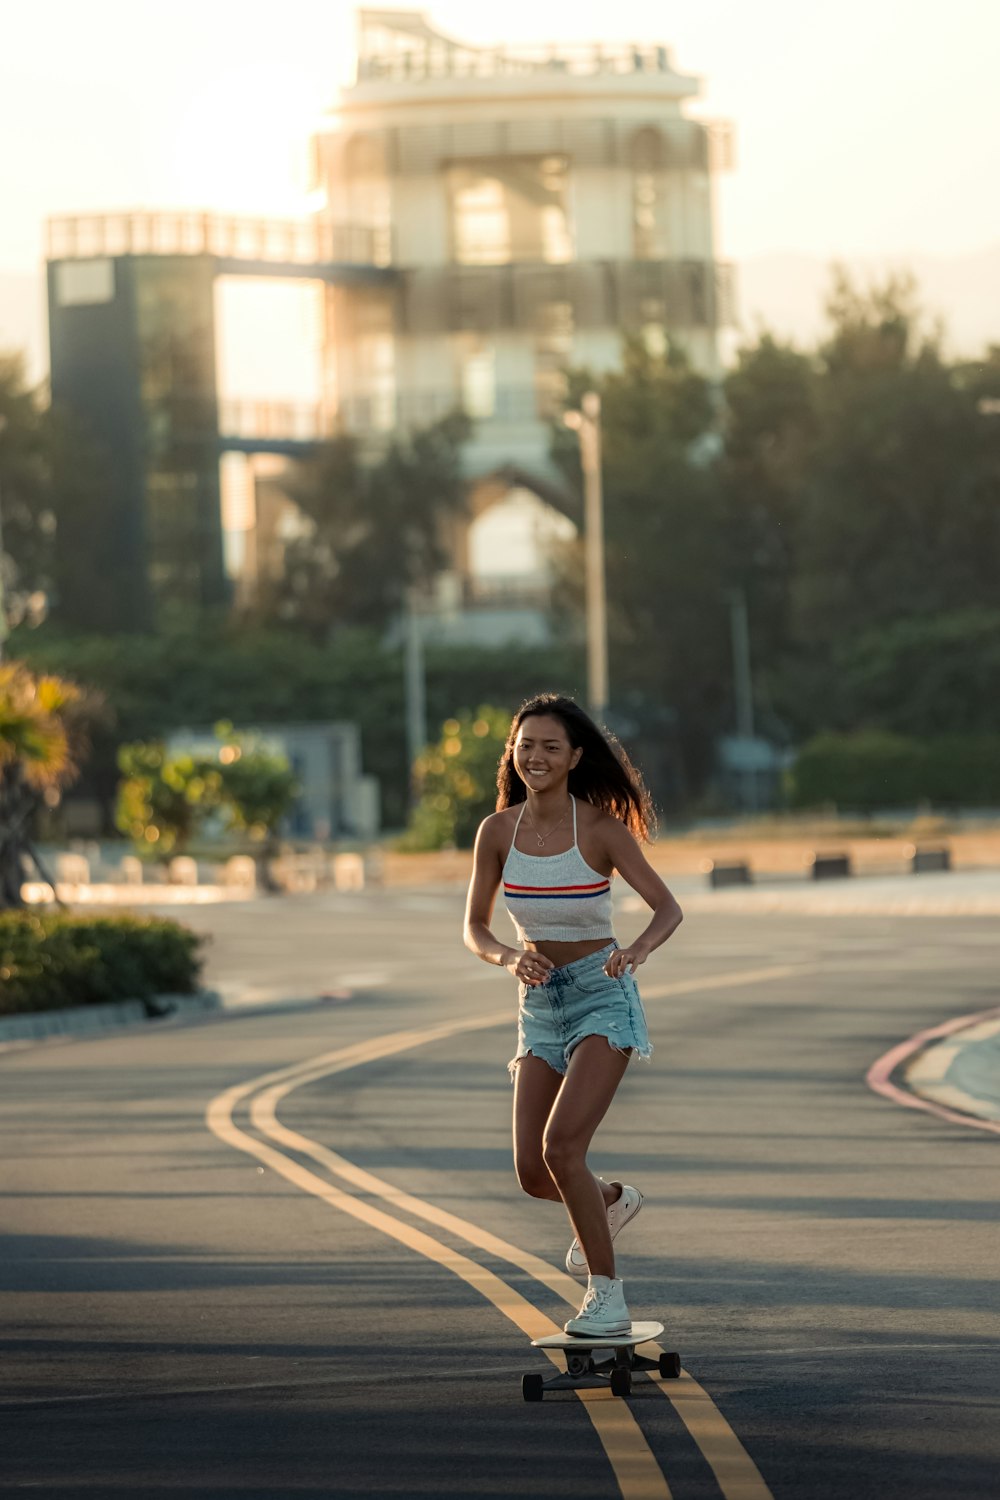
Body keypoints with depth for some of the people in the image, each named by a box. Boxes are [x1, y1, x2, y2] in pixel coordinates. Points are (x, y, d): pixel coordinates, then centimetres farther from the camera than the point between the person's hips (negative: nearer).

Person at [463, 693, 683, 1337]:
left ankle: (607, 1294, -10)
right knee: (533, 1174, 1)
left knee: (561, 1145, -22)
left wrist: (637, 950, -33)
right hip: (540, 1003, 5)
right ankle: (611, 1200, 36)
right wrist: (511, 958, -19)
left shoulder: (600, 828, -14)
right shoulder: (498, 831, -3)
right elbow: (475, 929, 2)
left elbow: (669, 909, -12)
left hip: (603, 998, -5)